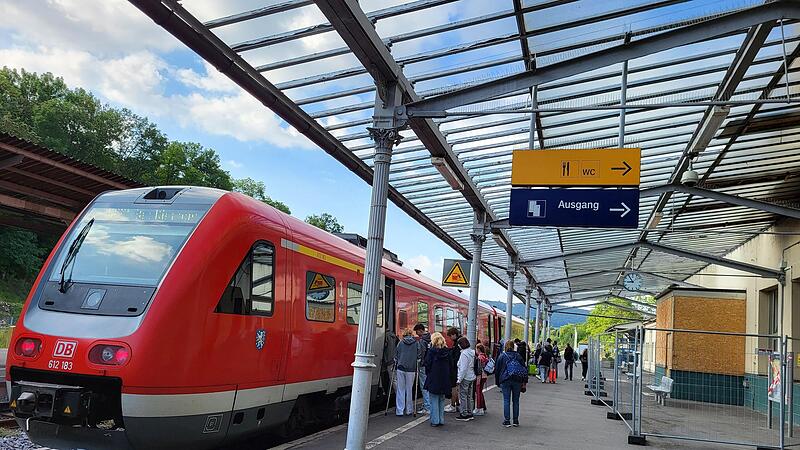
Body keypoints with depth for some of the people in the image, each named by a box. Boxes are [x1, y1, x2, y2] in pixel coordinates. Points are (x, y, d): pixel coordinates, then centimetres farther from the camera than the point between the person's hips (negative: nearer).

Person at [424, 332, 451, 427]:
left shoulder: (432, 351, -11)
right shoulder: (447, 351, 3)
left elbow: (427, 363, -11)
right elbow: (450, 365, 7)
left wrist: (428, 373, 5)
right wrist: (447, 375, 14)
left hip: (433, 379, -5)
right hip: (444, 379, 5)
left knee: (434, 400, 2)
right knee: (441, 400, 14)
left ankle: (435, 421, 2)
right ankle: (441, 420, 17)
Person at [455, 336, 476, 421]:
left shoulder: (464, 353, -18)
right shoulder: (472, 352, 7)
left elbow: (463, 368, -21)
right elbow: (473, 366, 11)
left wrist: (459, 379, -16)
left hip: (465, 378, -9)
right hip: (472, 377, 9)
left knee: (463, 396, 0)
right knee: (469, 396, 15)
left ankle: (464, 414, 3)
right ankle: (470, 413, 21)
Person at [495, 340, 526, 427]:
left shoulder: (502, 356, 4)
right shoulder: (518, 356, 9)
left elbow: (497, 369, 5)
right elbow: (524, 369, 6)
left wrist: (497, 382, 12)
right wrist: (524, 382, 7)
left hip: (505, 380, -2)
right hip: (517, 380, 2)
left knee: (506, 400, 1)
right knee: (516, 400, 9)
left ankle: (507, 421, -2)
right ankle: (515, 421, 11)